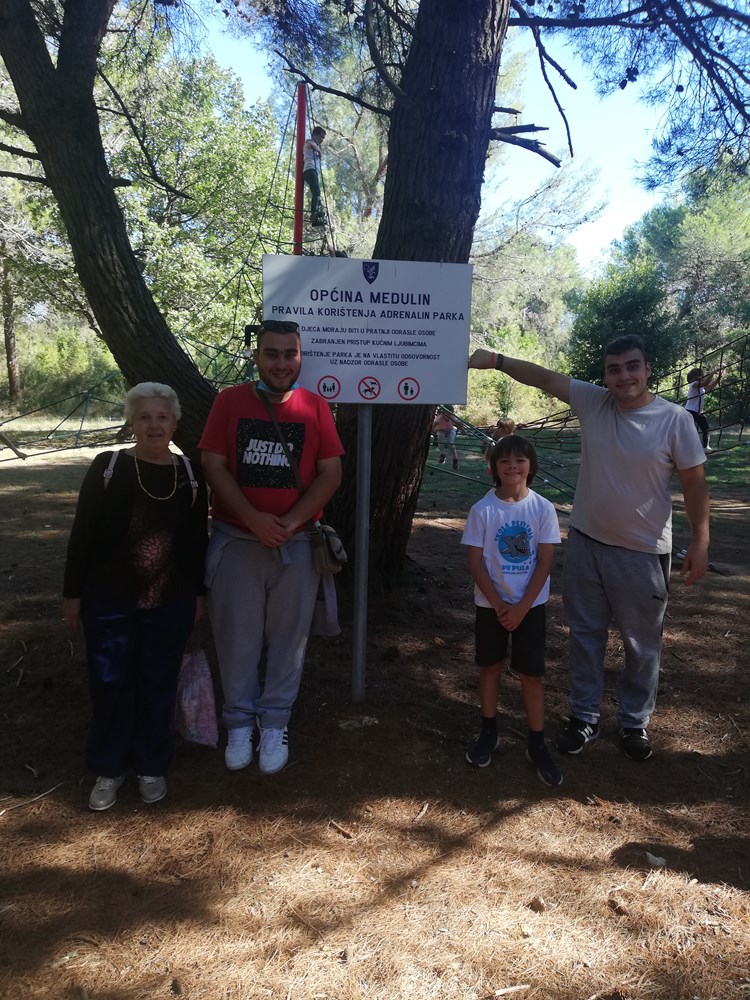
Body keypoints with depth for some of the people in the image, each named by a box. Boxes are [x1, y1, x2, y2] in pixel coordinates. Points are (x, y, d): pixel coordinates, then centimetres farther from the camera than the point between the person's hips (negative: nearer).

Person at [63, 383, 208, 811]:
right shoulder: (107, 467, -4)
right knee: (110, 685, 8)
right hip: (109, 600, -1)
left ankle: (152, 766, 29)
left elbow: (197, 540, 7)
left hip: (170, 602, 1)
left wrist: (199, 593, 7)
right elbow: (83, 534, -2)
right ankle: (109, 768, 28)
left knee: (158, 685, 11)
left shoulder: (189, 474, 2)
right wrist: (73, 591, -3)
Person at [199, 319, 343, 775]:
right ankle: (240, 721, 26)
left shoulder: (315, 406, 1)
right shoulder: (230, 401, 0)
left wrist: (290, 521, -14)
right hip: (236, 542, 0)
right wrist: (253, 518, -16)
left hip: (296, 545, 0)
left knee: (288, 636, 9)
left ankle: (275, 722, 26)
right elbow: (214, 467, -4)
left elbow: (331, 472, -3)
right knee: (237, 635, 8)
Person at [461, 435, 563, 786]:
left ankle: (537, 745, 19)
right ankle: (489, 732, 31)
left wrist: (521, 607, -12)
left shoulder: (543, 509, -8)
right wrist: (499, 604, -13)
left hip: (531, 604, 0)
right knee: (490, 666, 14)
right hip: (490, 603, 1)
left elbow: (544, 563, -7)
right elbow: (475, 562, -8)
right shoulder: (482, 509, -9)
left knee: (531, 675, 5)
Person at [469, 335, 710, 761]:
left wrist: (700, 542, -10)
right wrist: (497, 360, -20)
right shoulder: (592, 402, -3)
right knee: (585, 635, 14)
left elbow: (695, 483, -7)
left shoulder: (675, 419, -11)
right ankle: (585, 717, 31)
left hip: (643, 552, -3)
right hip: (586, 542, 3)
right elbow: (545, 378, -8)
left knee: (642, 645, 11)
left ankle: (635, 723, 32)